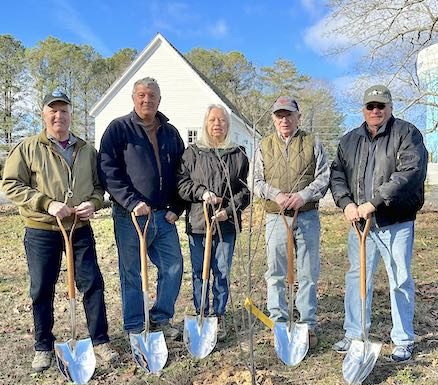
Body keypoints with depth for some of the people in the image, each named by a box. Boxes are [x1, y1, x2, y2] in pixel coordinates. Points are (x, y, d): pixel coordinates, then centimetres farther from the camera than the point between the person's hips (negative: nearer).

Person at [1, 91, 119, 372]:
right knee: (42, 291, 7)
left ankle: (101, 341, 19)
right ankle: (44, 347, 25)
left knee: (93, 284, 4)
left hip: (81, 229, 2)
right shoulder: (29, 148, -1)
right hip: (41, 231, -2)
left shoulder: (87, 150, 8)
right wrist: (47, 203, -17)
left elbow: (99, 185, 14)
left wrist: (93, 203, -9)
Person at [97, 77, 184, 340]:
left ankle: (161, 319, 27)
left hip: (164, 216, 5)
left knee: (174, 267, 8)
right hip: (131, 215, -5)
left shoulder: (171, 133, 12)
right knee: (132, 273, 4)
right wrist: (132, 202, -18)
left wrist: (176, 208, 6)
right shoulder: (119, 129, -2)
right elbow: (108, 170, -11)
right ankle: (134, 328, 20)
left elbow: (181, 172, 15)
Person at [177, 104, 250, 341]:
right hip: (198, 221, 0)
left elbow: (245, 190, 5)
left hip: (226, 224, 0)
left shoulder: (239, 155, 8)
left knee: (222, 272, 6)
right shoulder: (192, 153, 6)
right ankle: (201, 315, 21)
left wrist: (229, 210, -8)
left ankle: (219, 317, 21)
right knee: (199, 272, 7)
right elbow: (182, 184, 2)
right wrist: (202, 192, -13)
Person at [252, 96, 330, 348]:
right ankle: (279, 323, 19)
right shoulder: (265, 147, 10)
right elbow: (257, 181, 6)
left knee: (308, 273, 4)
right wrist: (276, 195, -12)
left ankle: (308, 325, 14)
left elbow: (324, 177, 0)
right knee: (276, 274, 6)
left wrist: (304, 195, -16)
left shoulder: (312, 143, 6)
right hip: (276, 217, 1)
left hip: (307, 216, -1)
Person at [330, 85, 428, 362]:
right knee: (357, 278, 10)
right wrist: (346, 203, -8)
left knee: (401, 281, 5)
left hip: (396, 223, -4)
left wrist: (374, 202, -22)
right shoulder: (350, 140, 12)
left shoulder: (407, 134, -5)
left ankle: (404, 341, 20)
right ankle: (354, 335, 24)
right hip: (360, 222, 5)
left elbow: (412, 172, -18)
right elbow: (337, 174, 10)